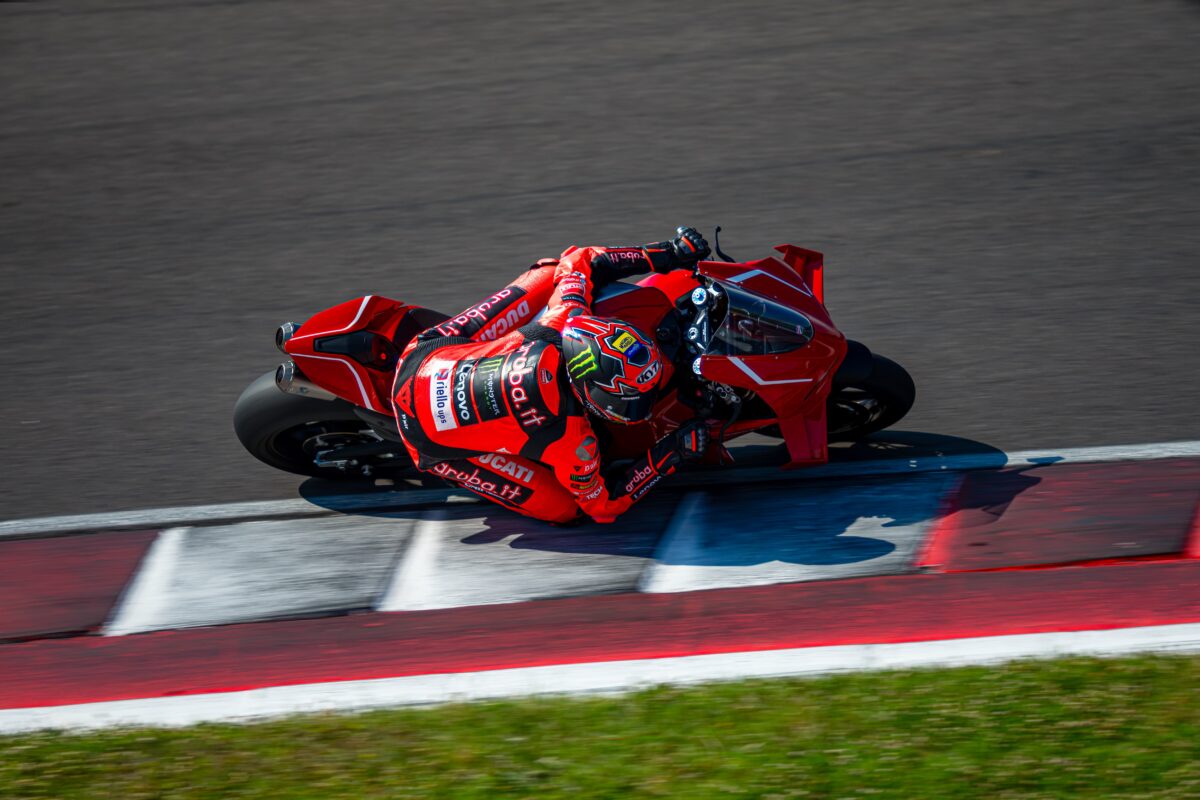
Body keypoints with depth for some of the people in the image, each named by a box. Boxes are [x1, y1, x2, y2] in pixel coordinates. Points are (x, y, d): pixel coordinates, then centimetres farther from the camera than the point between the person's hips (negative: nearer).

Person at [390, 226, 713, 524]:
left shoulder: (565, 319, -23)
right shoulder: (570, 438, -33)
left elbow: (578, 260, 0)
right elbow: (604, 504, -14)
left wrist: (668, 253, -1)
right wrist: (672, 454, -20)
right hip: (429, 436, -5)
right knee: (564, 508, -5)